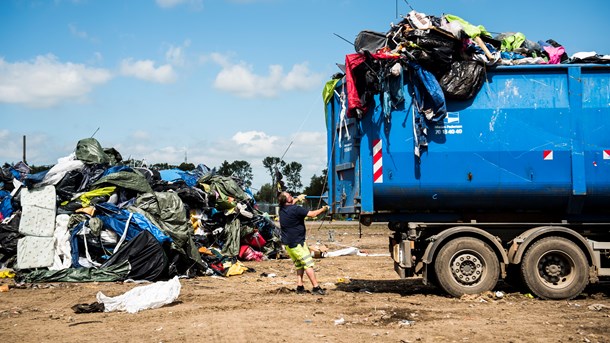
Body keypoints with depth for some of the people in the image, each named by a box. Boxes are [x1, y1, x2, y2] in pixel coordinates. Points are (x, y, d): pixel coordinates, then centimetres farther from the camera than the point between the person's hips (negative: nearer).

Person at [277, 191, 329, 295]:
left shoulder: (282, 209, 6)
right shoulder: (296, 209, -19)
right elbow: (313, 214, -17)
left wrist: (298, 198, 44)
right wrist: (323, 209, -1)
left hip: (287, 243, 9)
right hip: (297, 243, -9)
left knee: (299, 264, 17)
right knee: (308, 264, -7)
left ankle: (300, 286, 12)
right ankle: (316, 287, -11)